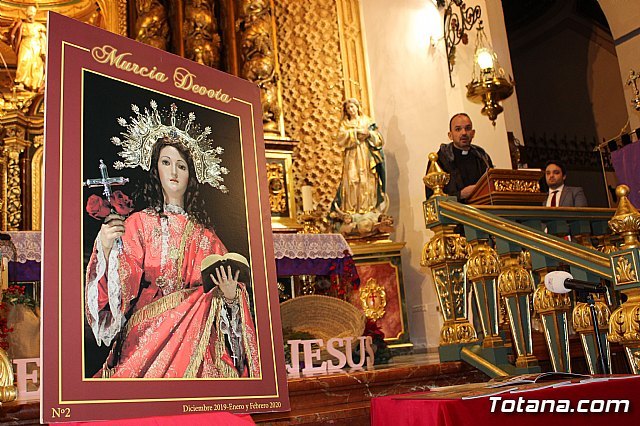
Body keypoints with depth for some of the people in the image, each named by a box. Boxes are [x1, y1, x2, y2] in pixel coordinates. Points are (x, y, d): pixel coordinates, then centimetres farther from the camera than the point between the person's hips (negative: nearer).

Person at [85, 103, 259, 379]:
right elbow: (121, 287, -5)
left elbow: (223, 285, 13)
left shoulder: (203, 234, 14)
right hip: (147, 334, -2)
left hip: (195, 336, 2)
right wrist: (105, 248, -22)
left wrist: (230, 295, -10)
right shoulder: (138, 223, 6)